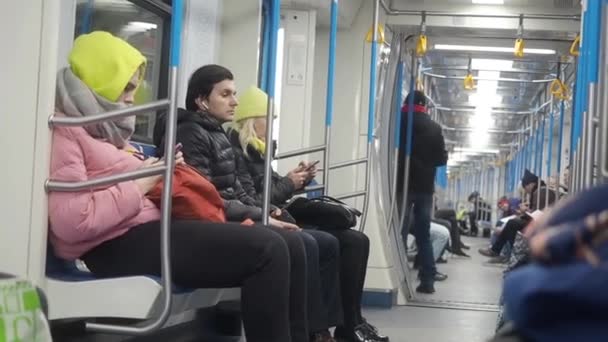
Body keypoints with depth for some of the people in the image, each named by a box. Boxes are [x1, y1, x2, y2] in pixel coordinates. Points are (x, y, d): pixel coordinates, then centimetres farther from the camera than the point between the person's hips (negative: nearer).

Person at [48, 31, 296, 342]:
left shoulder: (100, 126, 24)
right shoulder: (62, 130, -7)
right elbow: (72, 222, -20)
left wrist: (159, 174, 6)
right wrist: (140, 184, -11)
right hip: (120, 244, -10)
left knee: (289, 248, 2)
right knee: (267, 251, -22)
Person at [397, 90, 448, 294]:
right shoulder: (434, 127, 5)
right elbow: (442, 159, 6)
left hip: (402, 184, -3)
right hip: (425, 186, 3)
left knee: (400, 232, 0)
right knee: (424, 234, 9)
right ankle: (427, 280, 6)